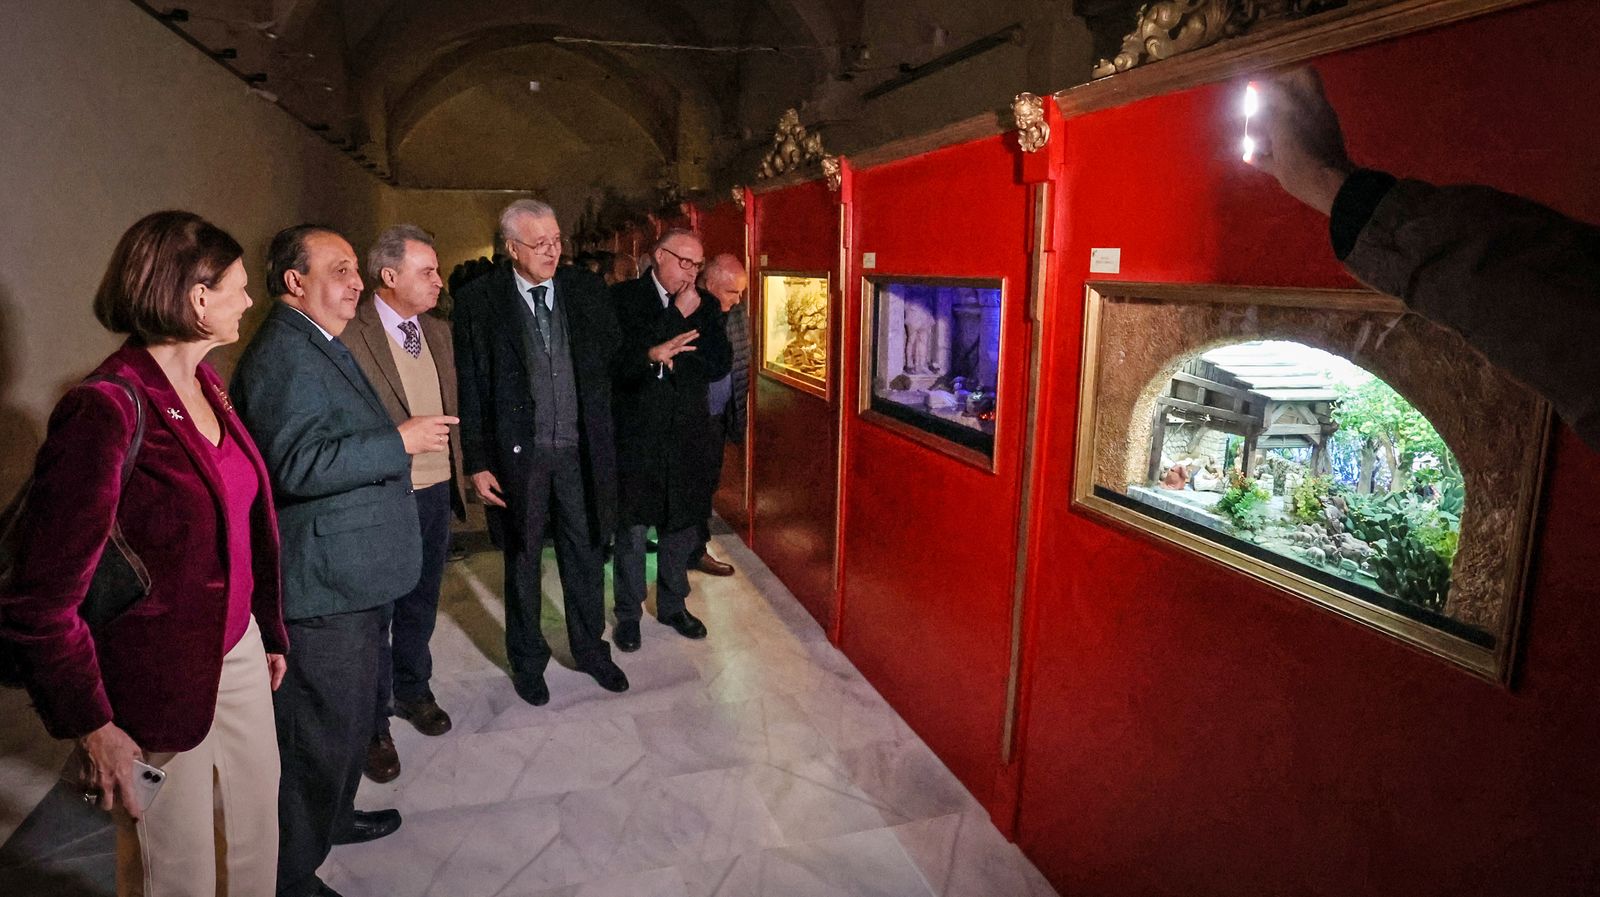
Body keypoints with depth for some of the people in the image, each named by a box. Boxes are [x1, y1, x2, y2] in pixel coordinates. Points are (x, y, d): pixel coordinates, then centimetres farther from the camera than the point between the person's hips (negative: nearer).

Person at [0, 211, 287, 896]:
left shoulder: (206, 387, 3)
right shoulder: (109, 410, -22)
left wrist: (271, 630, 13)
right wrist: (89, 725, -14)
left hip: (238, 651, 7)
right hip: (160, 686, -7)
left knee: (255, 839, 21)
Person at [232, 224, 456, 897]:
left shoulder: (320, 347, 15)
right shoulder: (283, 354, -20)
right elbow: (297, 465, -31)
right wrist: (401, 442, -26)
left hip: (349, 578, 11)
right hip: (322, 587, -11)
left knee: (351, 713, 25)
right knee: (320, 731, 3)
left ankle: (334, 815, 46)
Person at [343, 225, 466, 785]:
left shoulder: (437, 330, 8)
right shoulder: (350, 336, -16)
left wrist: (459, 474, 10)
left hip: (437, 490, 7)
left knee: (421, 603, 22)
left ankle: (412, 691, 43)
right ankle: (373, 724, 27)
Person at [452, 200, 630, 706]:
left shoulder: (587, 290, 2)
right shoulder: (480, 301, -7)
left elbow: (611, 361, 5)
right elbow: (471, 389, -6)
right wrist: (477, 463, -8)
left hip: (580, 450, 3)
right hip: (519, 453, -2)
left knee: (586, 554, 15)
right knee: (523, 559, 14)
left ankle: (590, 649, 35)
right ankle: (527, 659, 34)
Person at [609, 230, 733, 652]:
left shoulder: (705, 306, 7)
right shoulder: (622, 298, -5)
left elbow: (720, 366, -5)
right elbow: (616, 360, -17)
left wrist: (692, 317, -12)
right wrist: (651, 354, -30)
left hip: (687, 438, 4)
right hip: (636, 437, -4)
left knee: (682, 525, 14)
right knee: (632, 529, 6)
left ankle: (673, 604, 32)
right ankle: (628, 613, 23)